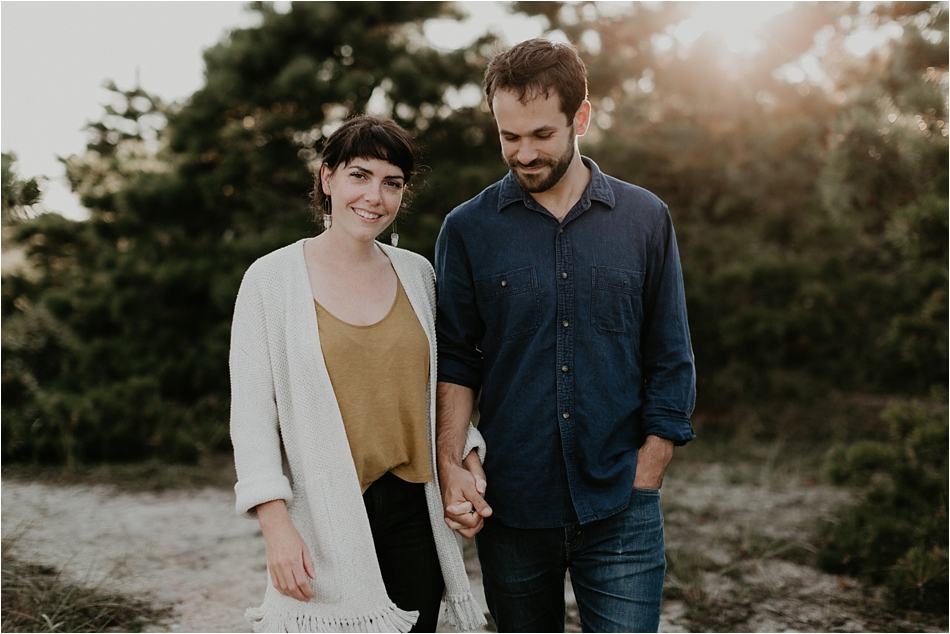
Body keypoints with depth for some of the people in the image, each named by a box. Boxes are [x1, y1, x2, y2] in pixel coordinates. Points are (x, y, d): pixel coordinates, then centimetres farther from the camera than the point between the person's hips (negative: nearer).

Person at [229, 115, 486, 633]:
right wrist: (276, 524, -12)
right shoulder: (272, 278, -3)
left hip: (413, 512, 4)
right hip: (324, 523, -3)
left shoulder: (416, 273, 8)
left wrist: (467, 460, 2)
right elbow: (252, 412, -5)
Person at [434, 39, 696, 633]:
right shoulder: (468, 229, 1)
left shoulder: (645, 219, 2)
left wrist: (642, 483, -1)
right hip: (509, 510, 1)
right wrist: (451, 465, -9)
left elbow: (672, 363, 4)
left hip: (620, 513, 0)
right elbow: (455, 361, 3)